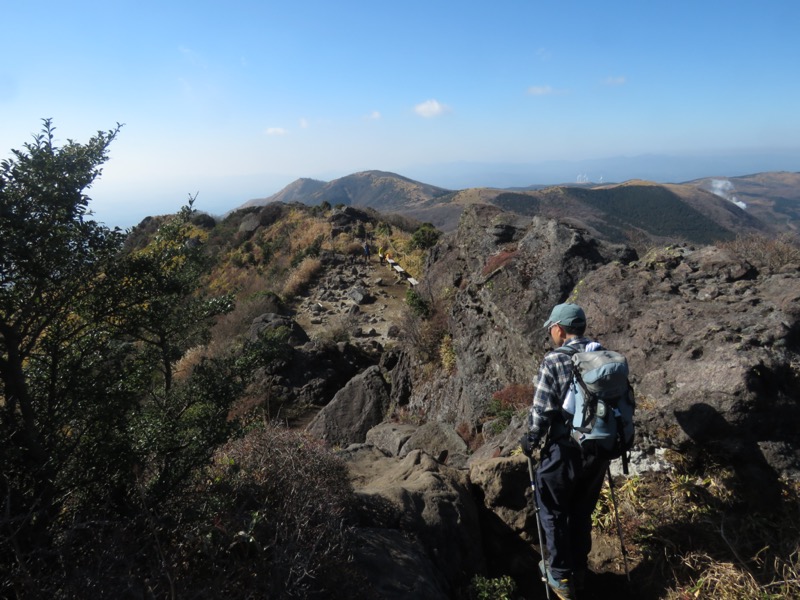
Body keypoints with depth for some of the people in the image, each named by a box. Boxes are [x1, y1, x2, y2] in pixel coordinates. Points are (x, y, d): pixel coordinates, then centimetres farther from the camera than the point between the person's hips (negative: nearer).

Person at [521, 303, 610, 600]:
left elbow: (542, 410, -17)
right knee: (582, 513, 22)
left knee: (553, 513, 15)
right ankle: (579, 572, 36)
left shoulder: (554, 361, -16)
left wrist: (530, 440, 0)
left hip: (564, 450, -6)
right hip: (599, 449, 6)